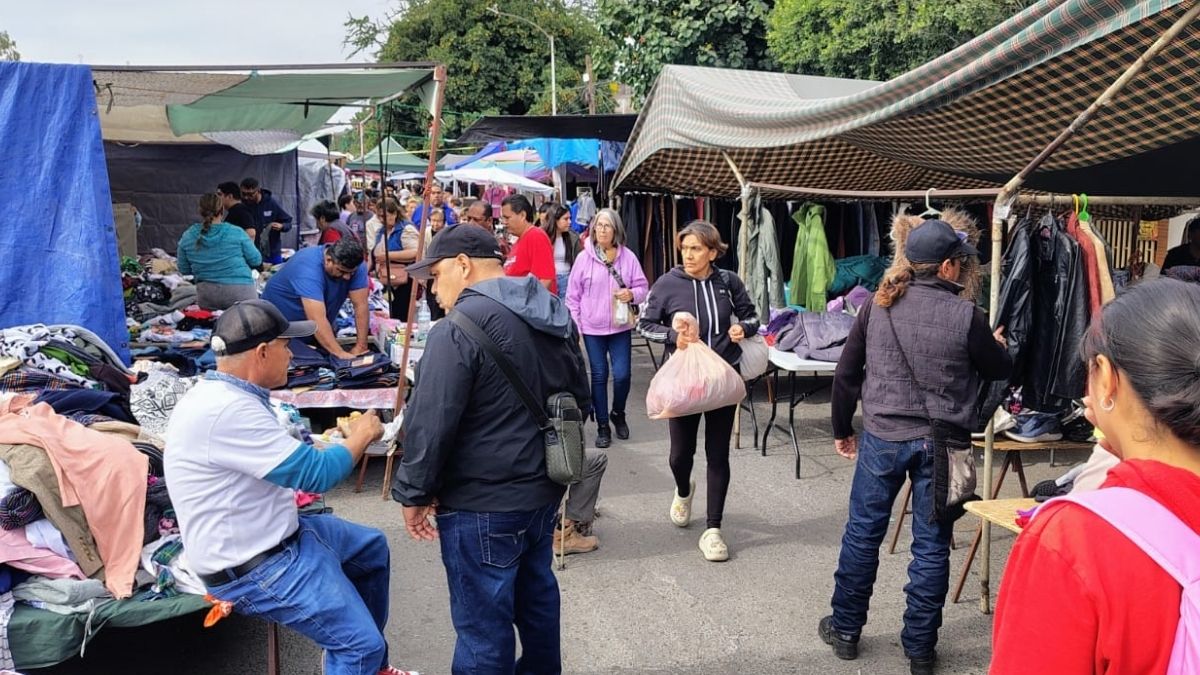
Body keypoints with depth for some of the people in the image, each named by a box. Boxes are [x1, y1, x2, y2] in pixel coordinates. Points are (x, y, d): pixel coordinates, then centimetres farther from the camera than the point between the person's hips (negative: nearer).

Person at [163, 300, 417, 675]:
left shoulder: (229, 395, 4)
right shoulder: (226, 411, -29)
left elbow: (290, 456, 15)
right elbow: (315, 473, -25)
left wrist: (345, 439, 6)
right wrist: (361, 436, -9)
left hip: (277, 534, 11)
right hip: (251, 566, -11)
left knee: (372, 548, 25)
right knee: (361, 643, -16)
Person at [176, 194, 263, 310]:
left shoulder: (187, 237, 4)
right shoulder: (237, 233, -4)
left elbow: (184, 270, 14)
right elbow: (256, 260, 4)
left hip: (206, 296, 2)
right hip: (240, 291, -2)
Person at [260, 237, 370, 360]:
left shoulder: (356, 265, -19)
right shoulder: (309, 268, -36)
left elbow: (361, 305, -20)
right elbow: (317, 319, -43)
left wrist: (361, 346, -28)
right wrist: (340, 354, -48)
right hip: (283, 321, -5)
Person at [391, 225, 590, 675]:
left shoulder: (462, 326, -19)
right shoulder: (554, 314, 9)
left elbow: (431, 421, -20)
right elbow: (579, 398, 19)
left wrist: (414, 492, -8)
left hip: (482, 502, -9)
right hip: (543, 489, 9)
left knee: (483, 621, 4)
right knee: (537, 594, 24)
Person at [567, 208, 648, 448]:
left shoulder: (628, 257, -2)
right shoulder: (584, 258, -4)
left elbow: (643, 287, 5)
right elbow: (573, 295, 1)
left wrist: (632, 294, -18)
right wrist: (574, 326, -2)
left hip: (621, 327, 1)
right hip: (592, 329, 0)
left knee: (622, 375, -3)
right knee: (599, 376, 5)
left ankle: (618, 413, 26)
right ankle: (602, 426, 18)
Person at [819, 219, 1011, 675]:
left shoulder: (878, 306, -2)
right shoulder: (966, 315, -9)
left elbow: (846, 373, 2)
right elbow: (999, 370, 7)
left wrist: (842, 429, 15)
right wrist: (997, 345, 30)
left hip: (882, 437, 2)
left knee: (862, 533, 14)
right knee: (931, 545, 9)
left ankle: (845, 630, 26)